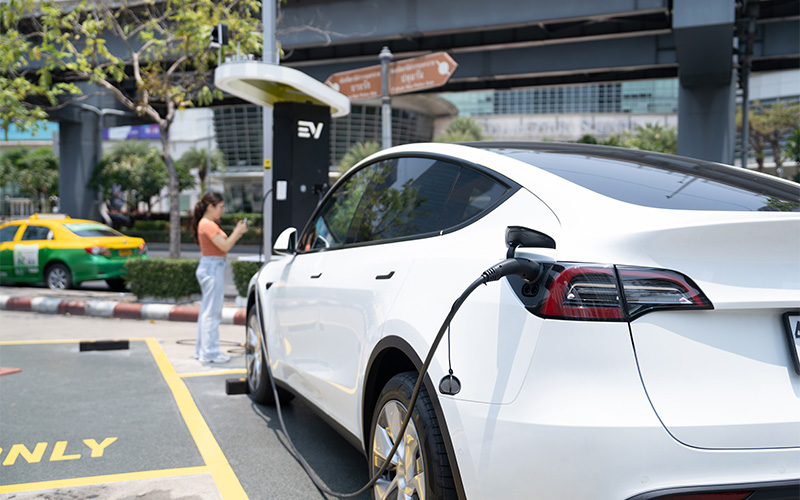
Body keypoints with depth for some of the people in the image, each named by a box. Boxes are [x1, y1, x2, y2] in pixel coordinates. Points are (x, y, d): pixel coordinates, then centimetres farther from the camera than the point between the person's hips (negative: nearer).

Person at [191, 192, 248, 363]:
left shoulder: (208, 224, 16)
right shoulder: (207, 224, -15)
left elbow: (223, 245, 17)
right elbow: (225, 246, -18)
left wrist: (236, 233, 9)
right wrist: (238, 232, -7)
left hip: (211, 268, 11)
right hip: (212, 268, -11)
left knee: (206, 311, 15)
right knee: (212, 312, -5)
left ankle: (202, 350, 23)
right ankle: (210, 353, 0)